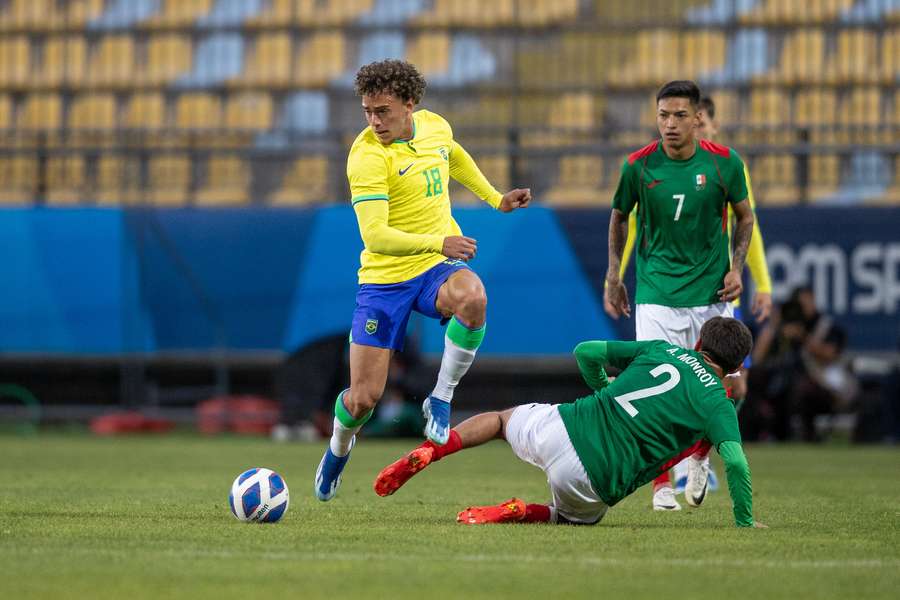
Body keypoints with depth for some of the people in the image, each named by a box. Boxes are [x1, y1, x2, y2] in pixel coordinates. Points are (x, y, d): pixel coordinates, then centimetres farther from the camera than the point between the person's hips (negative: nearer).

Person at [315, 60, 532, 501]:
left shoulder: (434, 126, 0)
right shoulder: (367, 157, -19)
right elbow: (375, 236, -28)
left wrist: (496, 199, 28)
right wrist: (439, 242, -38)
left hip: (437, 267, 3)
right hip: (385, 277, -3)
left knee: (472, 297, -35)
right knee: (364, 398, -4)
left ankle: (440, 401, -15)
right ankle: (339, 446, 34)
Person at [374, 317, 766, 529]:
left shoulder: (661, 349, 14)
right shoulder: (717, 404, 2)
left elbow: (586, 352, 13)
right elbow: (735, 461, -12)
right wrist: (744, 521, -1)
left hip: (559, 425, 3)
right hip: (595, 481, -3)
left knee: (501, 419, 34)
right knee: (578, 518, 31)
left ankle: (427, 452, 8)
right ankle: (518, 513, -2)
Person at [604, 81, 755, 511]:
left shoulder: (724, 162, -4)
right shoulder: (638, 165, -6)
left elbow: (743, 216, 12)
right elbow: (619, 218, 11)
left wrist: (736, 267, 0)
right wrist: (613, 277, 10)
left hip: (711, 293, 1)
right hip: (656, 293, -1)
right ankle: (661, 483, 3)